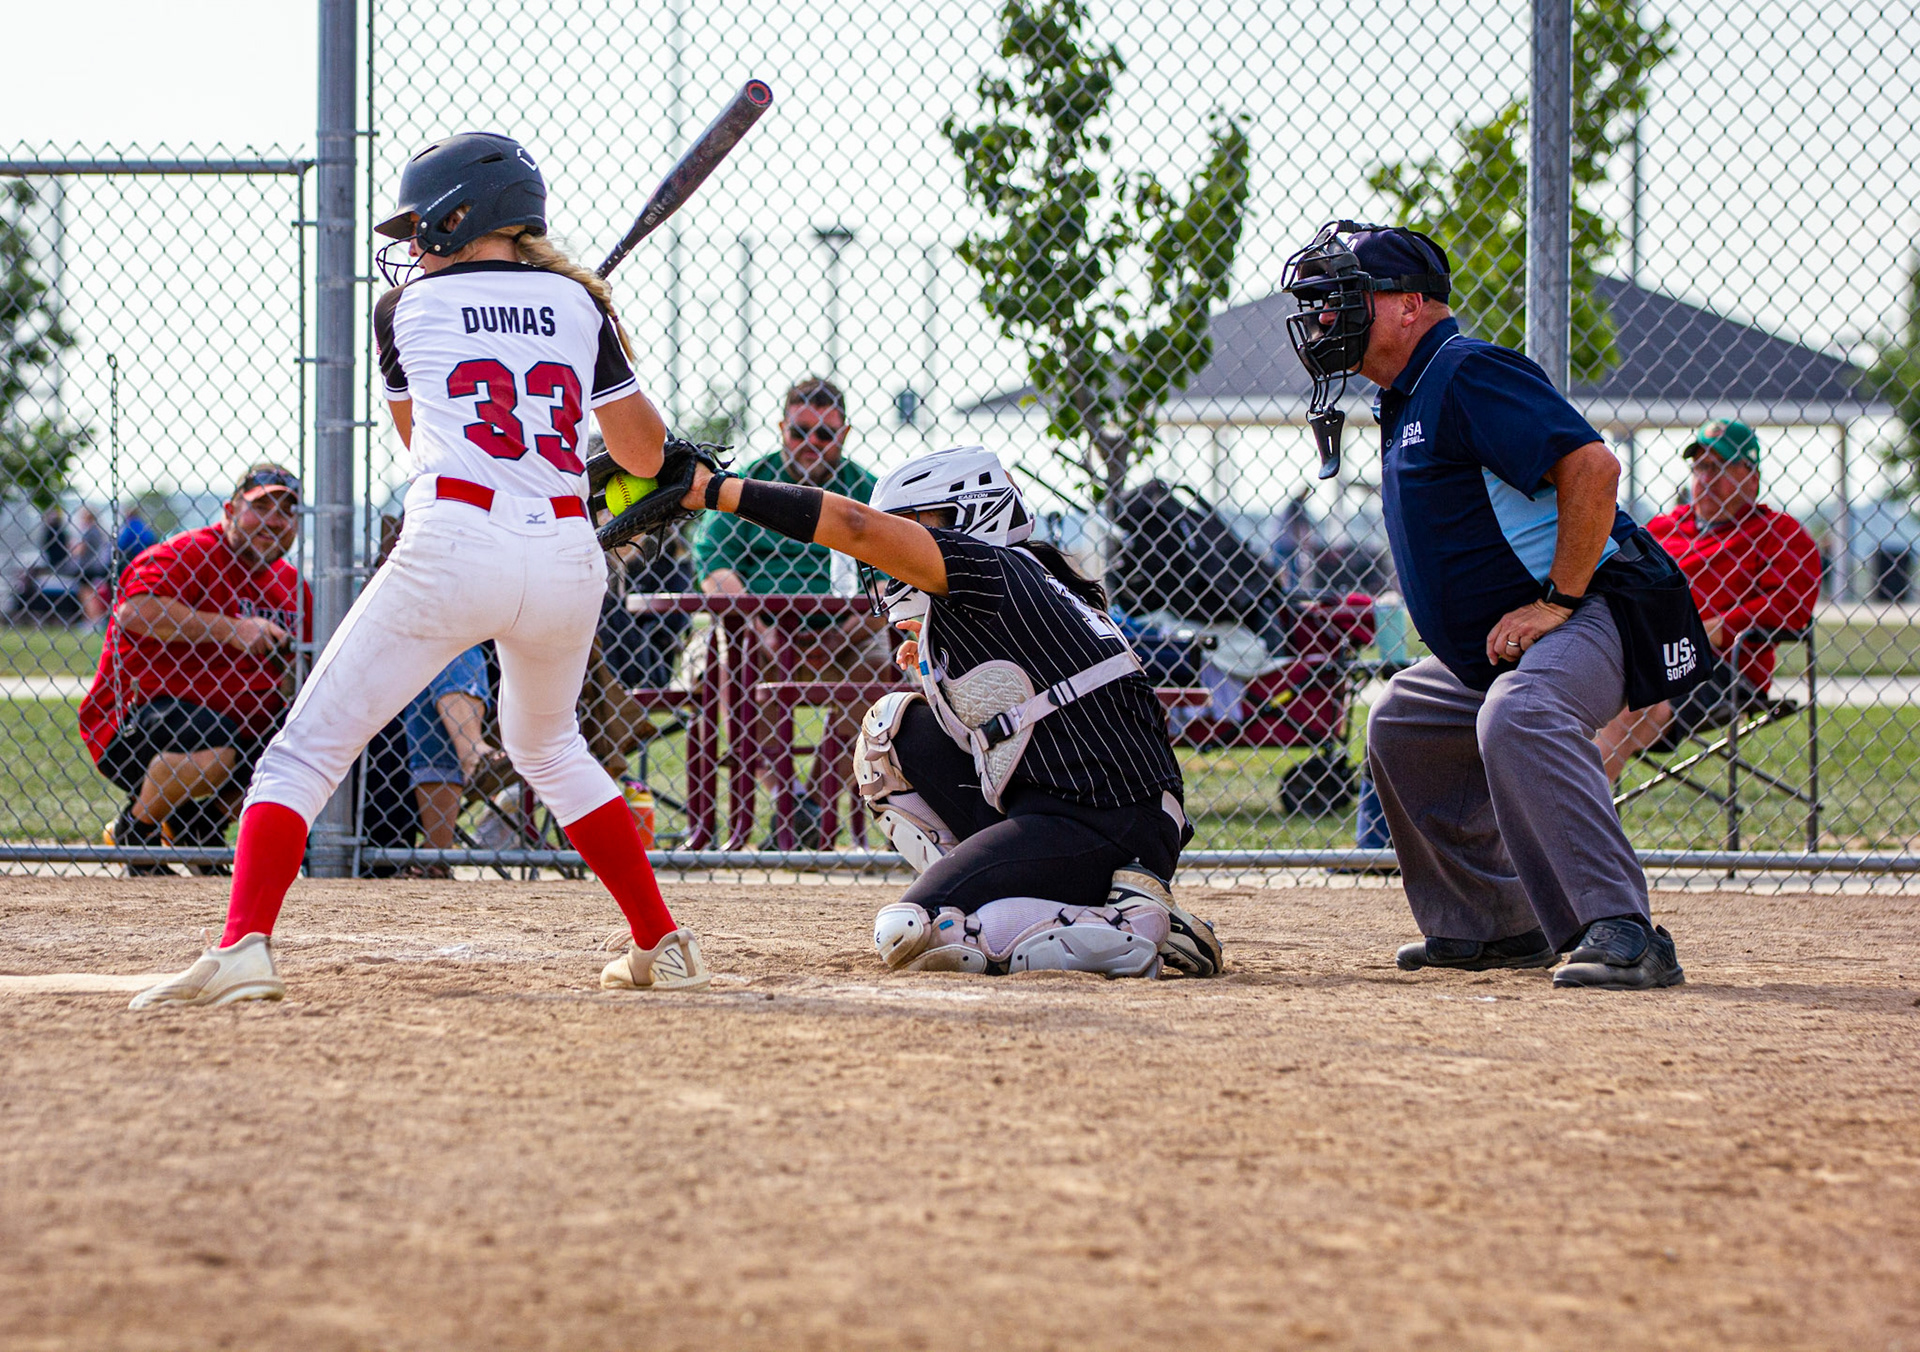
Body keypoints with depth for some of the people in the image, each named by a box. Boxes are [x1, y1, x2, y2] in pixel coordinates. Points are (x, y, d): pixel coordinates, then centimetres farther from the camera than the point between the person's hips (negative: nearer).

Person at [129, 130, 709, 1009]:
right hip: (566, 560, 4)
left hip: (455, 547, -4)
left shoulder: (409, 307, 11)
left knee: (307, 749, -1)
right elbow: (646, 452, 21)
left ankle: (243, 945, -22)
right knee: (547, 747, 31)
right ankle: (661, 944, 31)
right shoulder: (578, 302, 15)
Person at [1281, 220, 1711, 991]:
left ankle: (1621, 933, -47)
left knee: (1516, 717, -39)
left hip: (1593, 617, -12)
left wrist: (1557, 603, -27)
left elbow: (1591, 466, -27)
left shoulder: (1467, 374, -16)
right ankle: (1495, 926, 28)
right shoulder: (1407, 400, 17)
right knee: (1402, 725, 26)